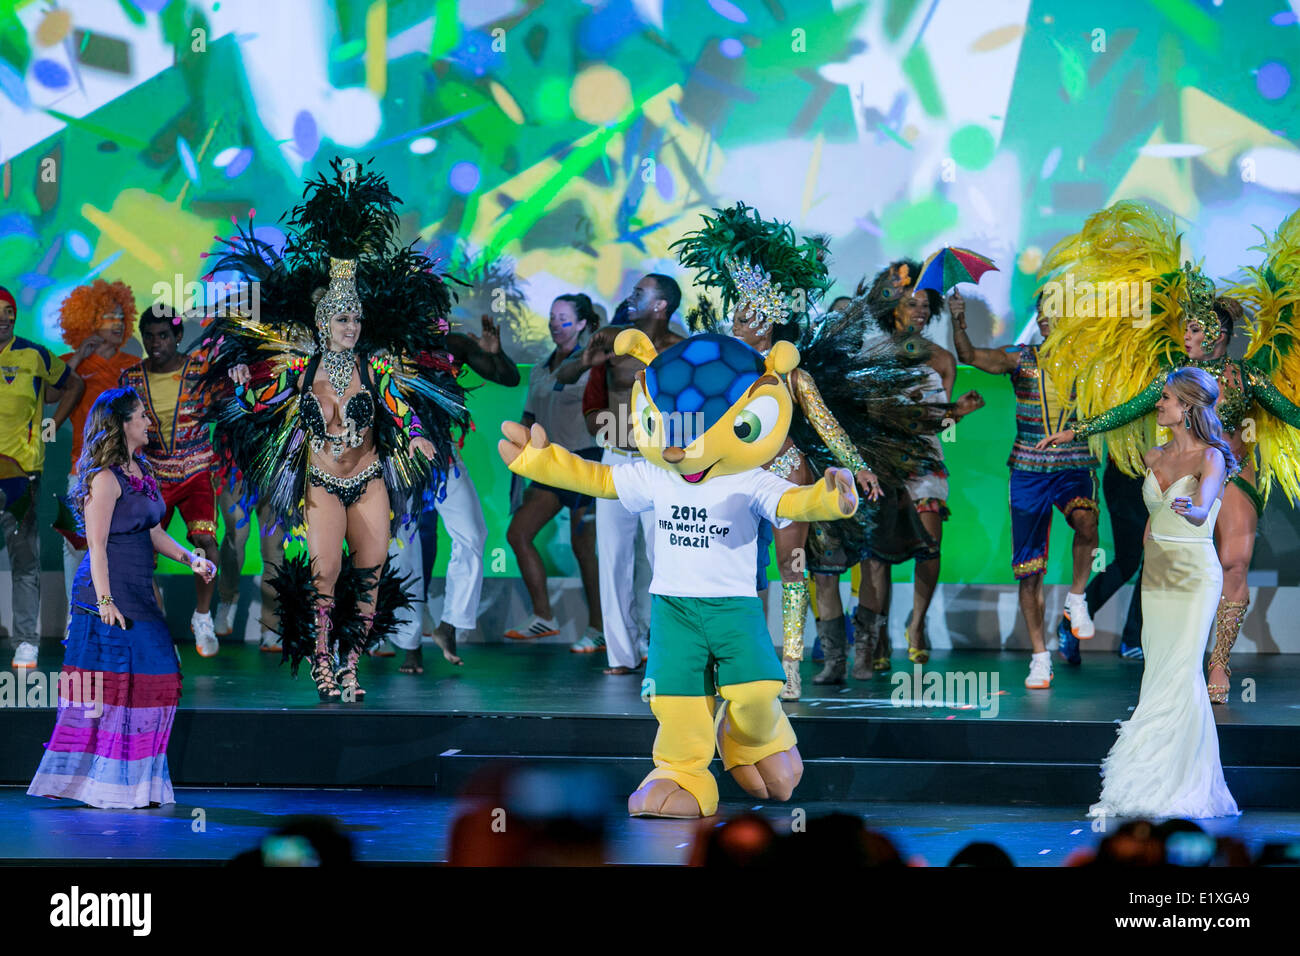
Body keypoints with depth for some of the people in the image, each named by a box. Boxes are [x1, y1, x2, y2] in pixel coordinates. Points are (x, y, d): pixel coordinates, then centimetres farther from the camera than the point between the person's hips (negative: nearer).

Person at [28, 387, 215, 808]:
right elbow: (96, 544, -15)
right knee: (109, 684, -7)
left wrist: (190, 558, 8)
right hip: (109, 597, -9)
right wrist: (105, 600, -19)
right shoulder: (105, 478, -11)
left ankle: (136, 783, 13)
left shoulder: (141, 472, 15)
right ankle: (102, 785, -1)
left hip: (139, 596, 9)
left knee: (152, 682, 7)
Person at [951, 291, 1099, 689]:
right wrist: (959, 322, -27)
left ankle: (1076, 599, -10)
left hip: (1074, 467, -1)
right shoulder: (1020, 358, 2)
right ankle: (1039, 657, 13)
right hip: (1028, 470, 1)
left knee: (1085, 520, -34)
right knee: (1029, 570, 1)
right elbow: (970, 356, -11)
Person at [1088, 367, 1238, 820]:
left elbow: (1201, 510, -29)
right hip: (1156, 574, 7)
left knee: (1180, 675, -12)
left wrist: (1190, 509, -50)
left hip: (1195, 576, -7)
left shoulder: (1211, 458, -11)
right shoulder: (1155, 457, 10)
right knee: (1161, 675, 2)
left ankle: (1184, 787, -9)